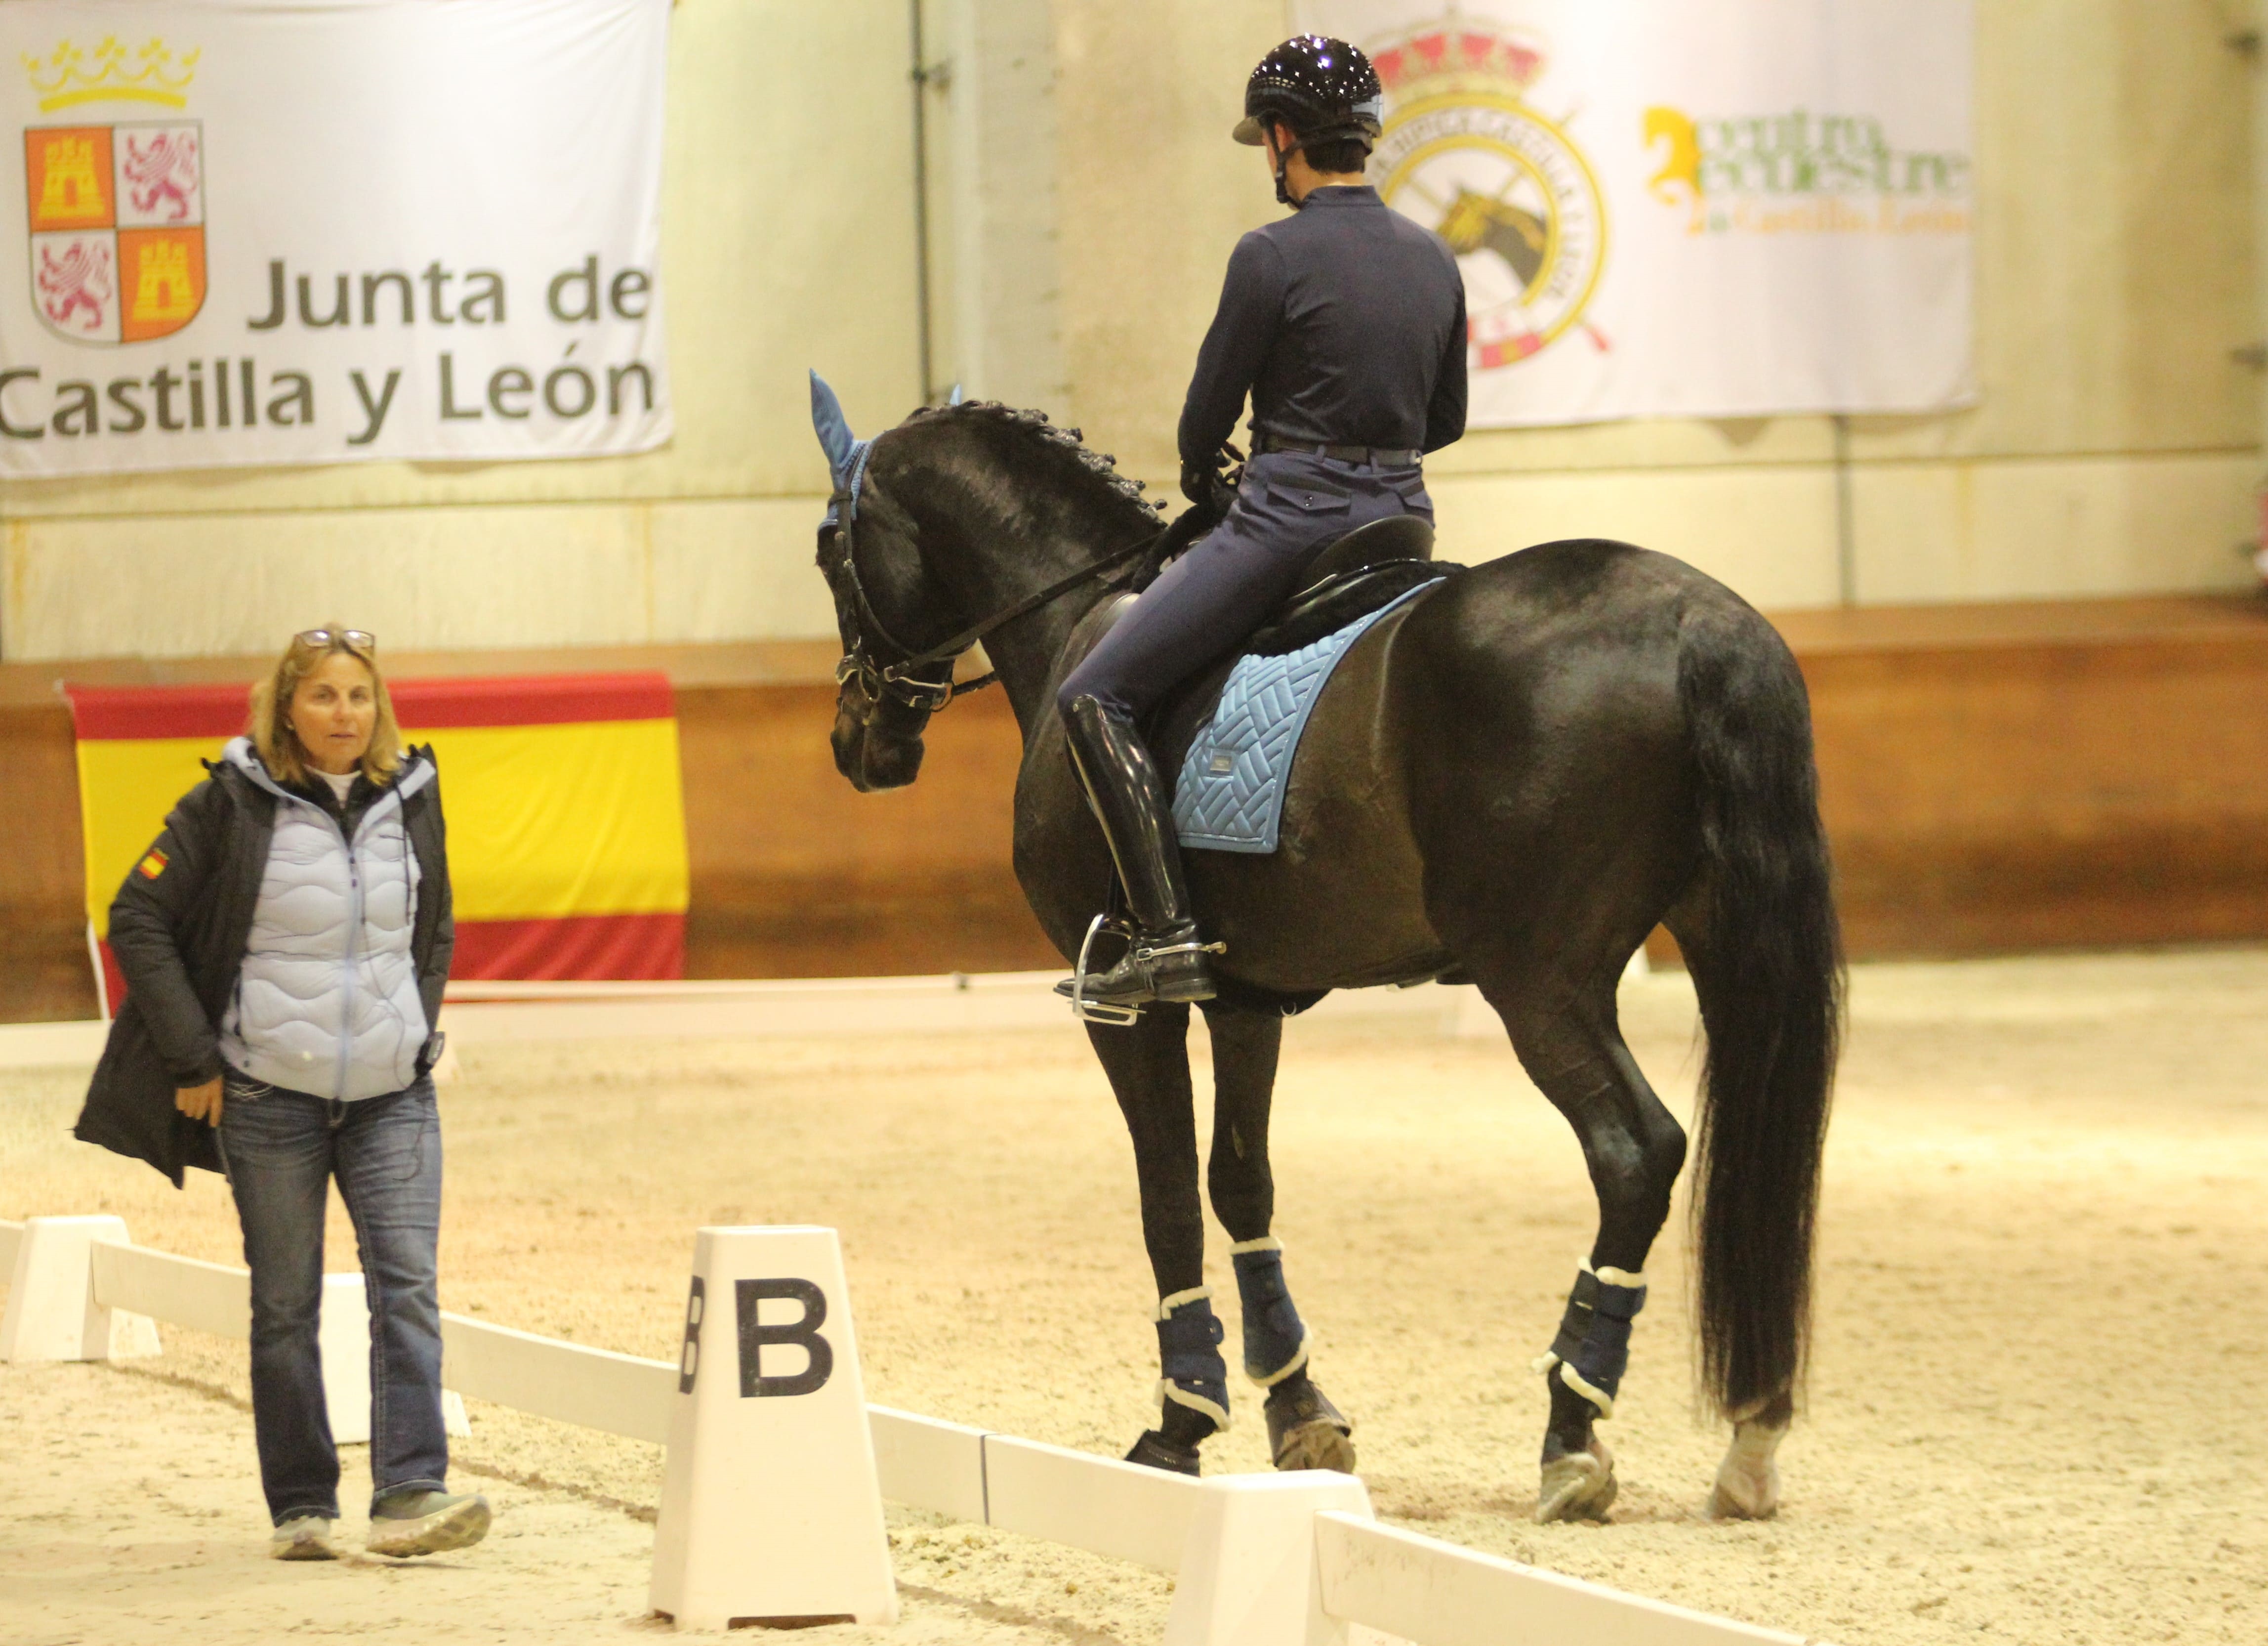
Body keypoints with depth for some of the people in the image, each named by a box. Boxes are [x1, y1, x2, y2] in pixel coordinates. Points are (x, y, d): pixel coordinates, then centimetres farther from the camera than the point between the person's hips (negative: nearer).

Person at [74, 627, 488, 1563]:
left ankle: (409, 1494, -15)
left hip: (392, 1097, 3)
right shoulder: (233, 804, -7)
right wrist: (194, 1057, -7)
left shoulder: (410, 799, 6)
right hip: (270, 1097, -3)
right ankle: (300, 1509, 12)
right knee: (285, 1306, 4)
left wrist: (420, 1030, 13)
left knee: (408, 1286, -10)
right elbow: (138, 921, -4)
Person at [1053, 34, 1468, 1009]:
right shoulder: (1434, 261, 8)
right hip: (1402, 518, 7)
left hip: (1290, 523, -7)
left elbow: (1209, 412, -5)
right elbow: (1447, 418, 18)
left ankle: (1168, 935, -16)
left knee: (1094, 698, -6)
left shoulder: (1275, 259, -13)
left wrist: (1201, 479, 17)